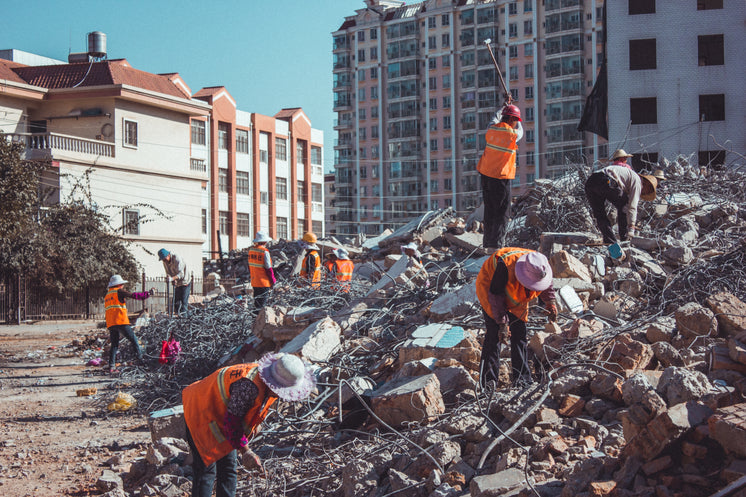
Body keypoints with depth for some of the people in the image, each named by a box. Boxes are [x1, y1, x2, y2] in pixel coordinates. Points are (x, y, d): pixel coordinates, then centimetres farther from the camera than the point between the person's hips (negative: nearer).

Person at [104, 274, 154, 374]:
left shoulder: (107, 296, 25)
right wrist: (148, 294, 1)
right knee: (134, 340, 5)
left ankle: (112, 366, -1)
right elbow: (134, 295, -5)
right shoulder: (119, 291, 0)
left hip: (110, 324, 7)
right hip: (120, 321, -7)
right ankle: (141, 358, 4)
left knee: (114, 345, 7)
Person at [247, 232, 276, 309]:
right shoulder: (264, 252, -17)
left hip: (254, 281, 7)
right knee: (261, 302, -2)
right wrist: (273, 281, -6)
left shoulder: (251, 249, 5)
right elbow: (268, 268, -15)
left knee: (256, 301, 17)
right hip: (263, 282, -7)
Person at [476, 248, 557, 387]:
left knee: (519, 334, 2)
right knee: (494, 333, -16)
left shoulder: (540, 268, -23)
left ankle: (522, 378, 10)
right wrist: (503, 323, -31)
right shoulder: (506, 266, -41)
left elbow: (546, 286, 2)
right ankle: (488, 380, -15)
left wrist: (551, 303, -12)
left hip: (515, 301, 6)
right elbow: (496, 295, -31)